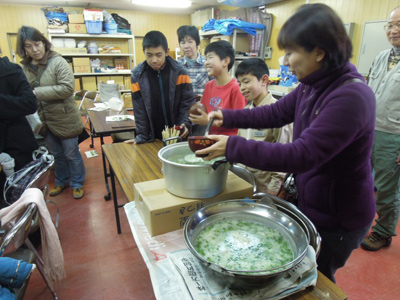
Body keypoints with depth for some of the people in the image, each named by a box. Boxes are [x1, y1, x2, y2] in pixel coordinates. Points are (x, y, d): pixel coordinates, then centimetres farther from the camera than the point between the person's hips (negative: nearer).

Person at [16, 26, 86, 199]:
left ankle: (77, 184, 29)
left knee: (71, 154, 9)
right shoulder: (25, 67, 2)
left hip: (64, 119, -5)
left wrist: (37, 92, -24)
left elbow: (67, 88, -24)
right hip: (43, 120, 5)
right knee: (57, 154, 21)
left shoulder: (57, 62, -14)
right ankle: (61, 181, 41)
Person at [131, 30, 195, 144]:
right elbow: (139, 108, -2)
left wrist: (186, 124, -17)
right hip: (153, 137, 1)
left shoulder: (179, 72, -6)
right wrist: (142, 136, -6)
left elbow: (188, 102, -4)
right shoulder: (138, 75, -4)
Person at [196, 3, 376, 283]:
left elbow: (301, 155, -34)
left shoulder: (351, 97, -30)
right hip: (311, 204, 7)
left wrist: (233, 147, -31)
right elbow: (276, 113, 6)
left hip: (337, 220, -7)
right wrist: (227, 117, -3)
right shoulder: (311, 86, -3)